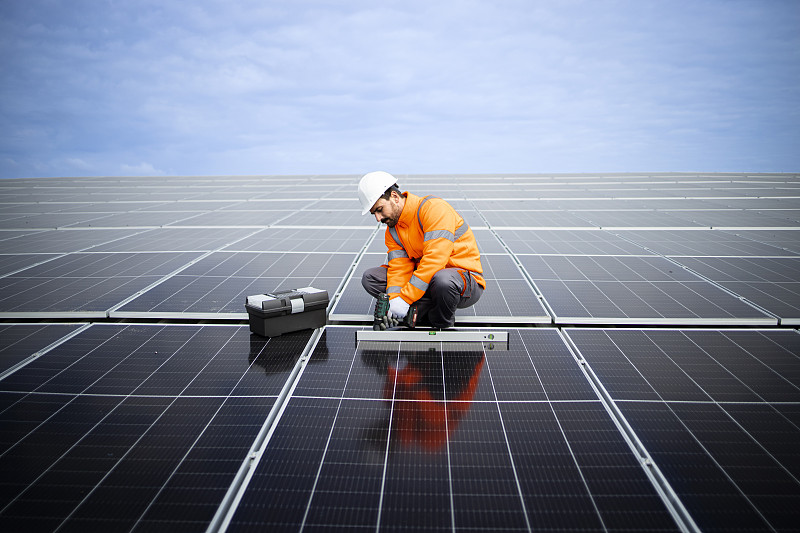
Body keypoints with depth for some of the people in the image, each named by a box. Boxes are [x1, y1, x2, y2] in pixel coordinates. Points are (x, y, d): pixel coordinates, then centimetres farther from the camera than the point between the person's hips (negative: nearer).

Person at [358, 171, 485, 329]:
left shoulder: (434, 208, -20)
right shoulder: (392, 232, 5)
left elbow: (434, 259, -30)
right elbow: (399, 268, -4)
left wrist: (404, 298, -32)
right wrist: (393, 300, -25)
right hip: (427, 278, 7)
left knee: (442, 280, -43)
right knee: (370, 277, -4)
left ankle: (442, 325, -10)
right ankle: (426, 312, -13)